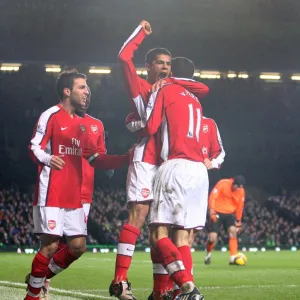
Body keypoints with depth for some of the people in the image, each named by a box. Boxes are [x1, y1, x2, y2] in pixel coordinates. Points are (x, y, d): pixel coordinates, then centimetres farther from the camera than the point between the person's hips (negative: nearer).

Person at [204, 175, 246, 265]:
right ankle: (208, 255, 23)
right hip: (217, 213, -3)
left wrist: (238, 220, 11)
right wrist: (212, 210, -24)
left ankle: (233, 258, -23)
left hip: (230, 214, 3)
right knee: (212, 238, -8)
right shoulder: (222, 183, -15)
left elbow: (240, 206, 10)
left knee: (233, 231, -22)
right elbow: (212, 197, -15)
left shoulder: (241, 191, -2)